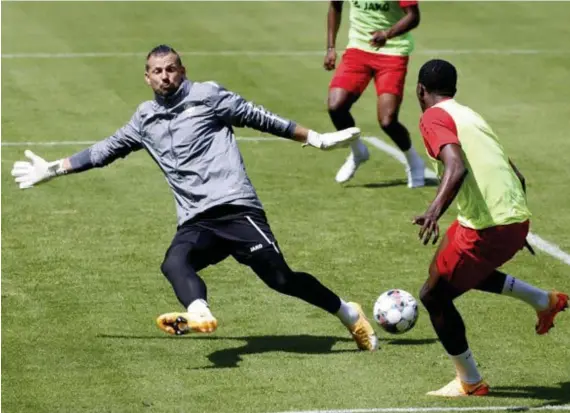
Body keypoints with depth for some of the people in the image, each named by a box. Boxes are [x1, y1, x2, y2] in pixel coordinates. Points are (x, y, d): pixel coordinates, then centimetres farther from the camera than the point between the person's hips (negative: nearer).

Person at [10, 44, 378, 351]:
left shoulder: (207, 95, 5)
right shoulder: (145, 119, 19)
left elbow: (261, 119, 8)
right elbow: (106, 151, 31)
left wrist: (317, 139, 8)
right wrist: (52, 169, 33)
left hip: (235, 210, -4)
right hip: (196, 223, 4)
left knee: (280, 278, -13)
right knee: (174, 263, -30)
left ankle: (351, 316, 10)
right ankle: (200, 315, -61)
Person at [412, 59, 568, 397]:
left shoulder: (434, 117, -5)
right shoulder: (470, 116, 21)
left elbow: (457, 168, -24)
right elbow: (517, 175, 24)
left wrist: (435, 211, -38)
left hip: (487, 226, -8)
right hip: (518, 217, 8)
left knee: (434, 295, 9)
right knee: (461, 269, 34)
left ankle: (470, 382, 15)